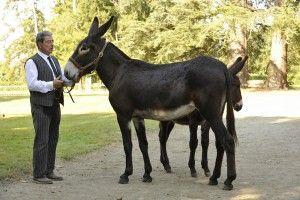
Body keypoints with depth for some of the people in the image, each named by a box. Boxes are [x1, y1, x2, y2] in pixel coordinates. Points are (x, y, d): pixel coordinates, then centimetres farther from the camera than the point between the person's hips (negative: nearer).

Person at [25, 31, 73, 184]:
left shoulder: (54, 60, 17)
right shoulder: (32, 62, -7)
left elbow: (64, 79, 16)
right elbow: (32, 84, -18)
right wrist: (51, 85, -24)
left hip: (55, 105, 8)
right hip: (41, 107, -8)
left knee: (53, 140, 12)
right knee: (42, 141, -6)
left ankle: (49, 171, 22)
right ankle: (38, 175, 1)